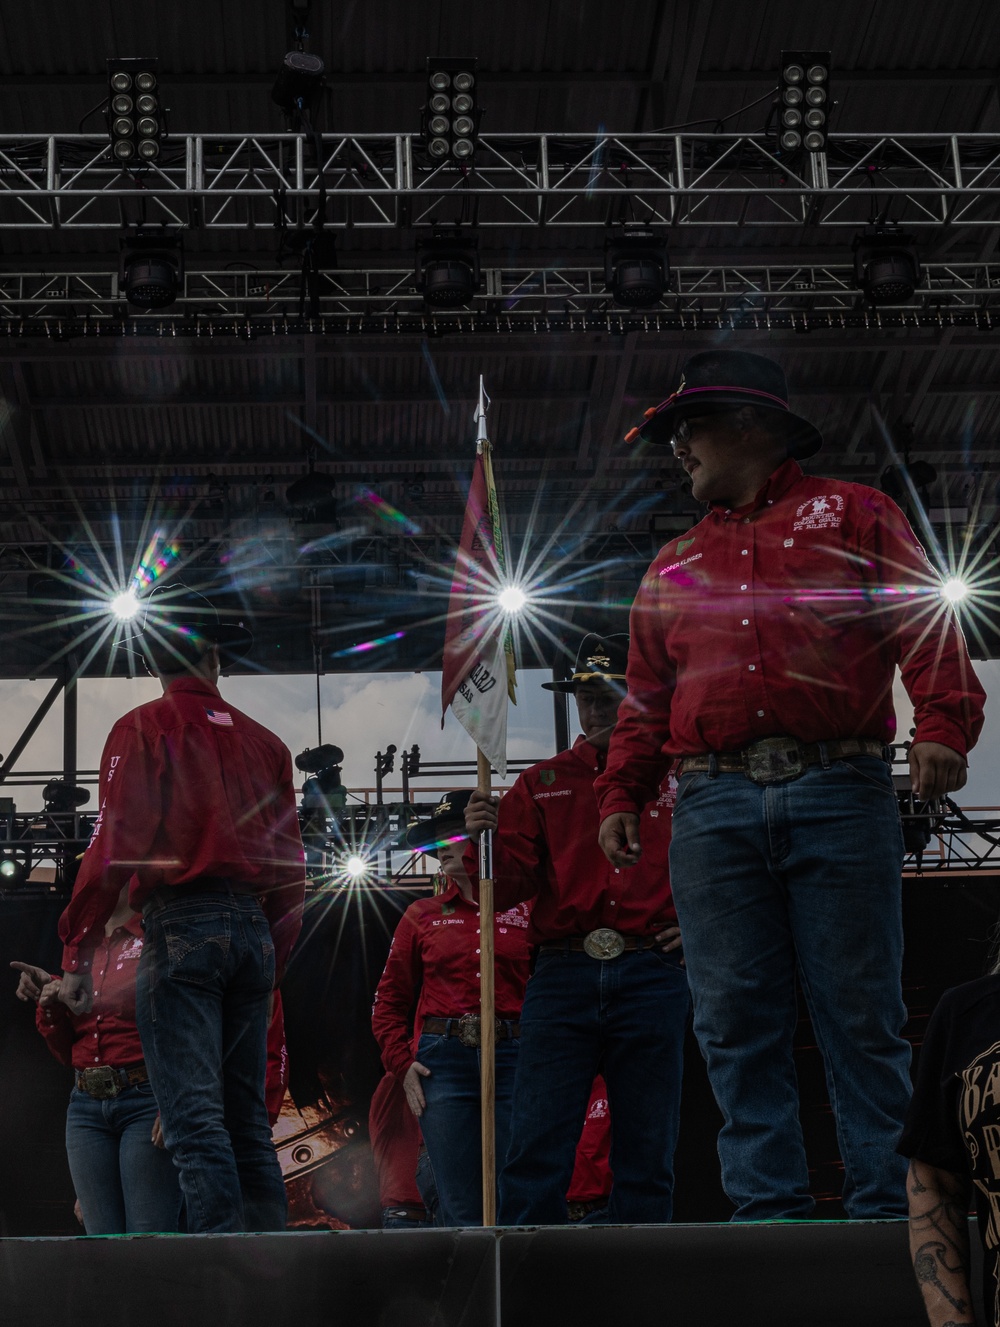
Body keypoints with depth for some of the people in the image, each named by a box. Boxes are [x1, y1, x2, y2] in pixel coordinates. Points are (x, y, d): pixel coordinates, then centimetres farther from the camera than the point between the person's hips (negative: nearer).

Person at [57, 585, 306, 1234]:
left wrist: (79, 952, -6)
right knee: (247, 1115, 10)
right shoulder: (263, 741, 16)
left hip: (180, 929, -5)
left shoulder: (144, 730, 1)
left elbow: (115, 841, -9)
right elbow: (290, 867, 15)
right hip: (255, 931, 5)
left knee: (195, 1115, -10)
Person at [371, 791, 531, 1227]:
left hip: (512, 1059, -1)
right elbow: (389, 1001, 16)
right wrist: (402, 1063, 3)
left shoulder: (527, 912, 8)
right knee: (460, 1208, -3)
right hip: (443, 1060, 1)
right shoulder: (422, 916, 14)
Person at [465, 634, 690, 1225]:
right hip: (563, 977, 1)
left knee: (646, 1155, 3)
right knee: (536, 1153, -6)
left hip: (652, 981, -1)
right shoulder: (543, 783, 13)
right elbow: (508, 887, 5)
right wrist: (486, 841, -14)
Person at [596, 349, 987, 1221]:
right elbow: (647, 696, 22)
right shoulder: (675, 564, 25)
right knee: (737, 1022, -1)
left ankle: (886, 1207, 1)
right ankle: (767, 1207, 4)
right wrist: (621, 795, 9)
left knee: (862, 1012, -4)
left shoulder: (853, 515, 12)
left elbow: (927, 623, 1)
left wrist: (944, 724, -15)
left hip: (841, 793, -4)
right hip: (715, 807, 4)